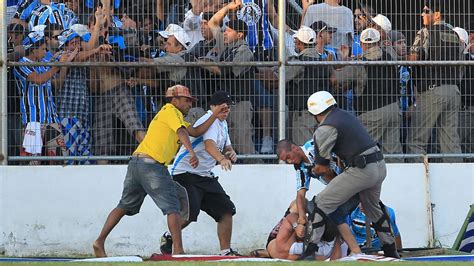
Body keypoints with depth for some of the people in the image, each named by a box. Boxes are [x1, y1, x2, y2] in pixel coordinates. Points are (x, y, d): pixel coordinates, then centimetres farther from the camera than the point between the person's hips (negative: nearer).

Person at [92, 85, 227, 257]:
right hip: (152, 164, -9)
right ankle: (178, 250, -15)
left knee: (125, 206, 14)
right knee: (172, 207, -8)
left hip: (135, 163, 9)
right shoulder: (170, 111, 1)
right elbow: (182, 132, -16)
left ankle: (99, 242, 10)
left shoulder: (170, 114, 30)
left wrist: (214, 115, 22)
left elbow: (195, 132, 27)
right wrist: (191, 153, -31)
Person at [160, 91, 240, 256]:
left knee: (226, 210, 2)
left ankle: (226, 251, 8)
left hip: (206, 176, 10)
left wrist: (230, 153, -7)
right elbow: (209, 145, -35)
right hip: (185, 173, -10)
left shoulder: (223, 124, 16)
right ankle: (168, 237, 4)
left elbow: (226, 147, 19)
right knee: (190, 213, -23)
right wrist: (221, 159, -55)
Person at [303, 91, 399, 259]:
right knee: (372, 207, 31)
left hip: (362, 171, -8)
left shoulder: (325, 129, -7)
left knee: (322, 204, -2)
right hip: (380, 166, 8)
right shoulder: (346, 116, 17)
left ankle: (308, 251, -8)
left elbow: (321, 168, -4)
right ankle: (390, 251, 39)